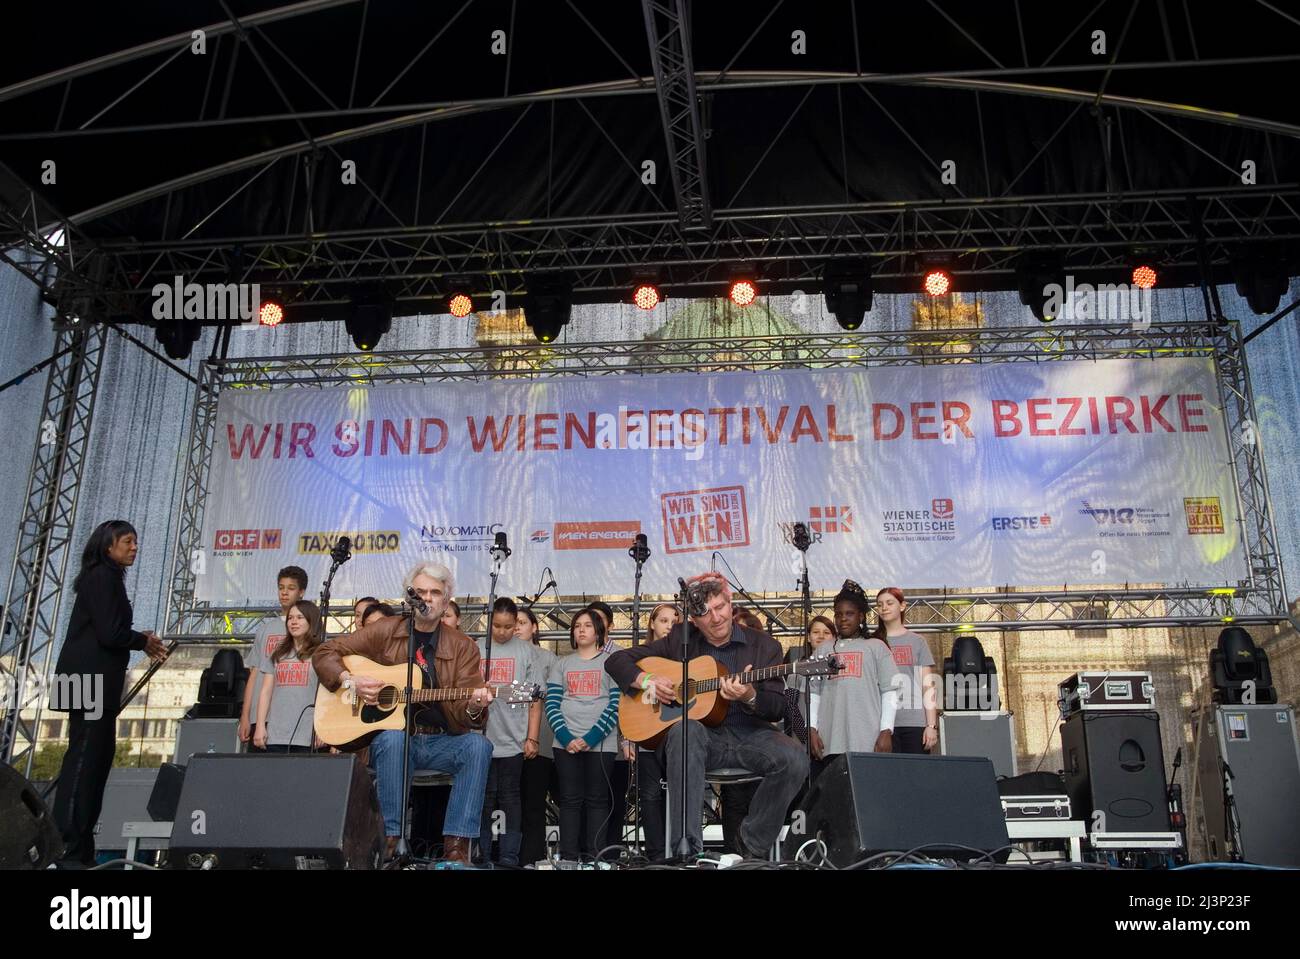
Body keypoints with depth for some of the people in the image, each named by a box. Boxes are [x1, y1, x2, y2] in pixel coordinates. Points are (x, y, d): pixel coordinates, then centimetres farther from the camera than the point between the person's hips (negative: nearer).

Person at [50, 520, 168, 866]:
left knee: (99, 753, 11)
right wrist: (144, 641, -2)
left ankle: (78, 841, 16)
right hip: (90, 679, -10)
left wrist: (141, 640, 6)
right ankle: (68, 847, -5)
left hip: (96, 679, 10)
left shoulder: (105, 577, 20)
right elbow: (110, 634, -18)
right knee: (85, 755, -8)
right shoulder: (104, 576, -10)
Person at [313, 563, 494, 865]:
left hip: (441, 742, 1)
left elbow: (461, 713, -3)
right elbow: (324, 653, 7)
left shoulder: (462, 646, 4)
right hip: (388, 736, -1)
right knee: (392, 738, -35)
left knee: (479, 745, -28)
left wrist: (473, 707, -28)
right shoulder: (385, 631, 4)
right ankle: (392, 838, -25)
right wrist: (350, 681, -11)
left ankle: (456, 845, -26)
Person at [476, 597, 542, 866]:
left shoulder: (525, 652, 4)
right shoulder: (476, 650, 7)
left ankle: (509, 857, 10)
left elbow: (535, 699, 3)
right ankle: (482, 856, 15)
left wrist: (532, 738, -2)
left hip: (514, 740, -1)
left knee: (510, 797, 4)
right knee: (485, 797, 6)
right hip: (482, 737, 1)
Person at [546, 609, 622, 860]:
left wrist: (590, 739, -13)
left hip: (601, 744, -2)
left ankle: (594, 858, 5)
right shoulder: (561, 664, 13)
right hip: (566, 743, 2)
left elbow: (616, 705, -4)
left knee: (597, 800, 1)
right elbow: (552, 705, 5)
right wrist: (566, 738, -11)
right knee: (570, 800, 2)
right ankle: (568, 858, 6)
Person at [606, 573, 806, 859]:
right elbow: (616, 661, 12)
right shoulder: (680, 640, 9)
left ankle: (751, 846, -7)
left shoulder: (764, 646, 8)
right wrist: (647, 680, -8)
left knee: (794, 760, -29)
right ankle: (689, 848, -33)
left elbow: (777, 708, 2)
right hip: (701, 734, -1)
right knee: (685, 730, -37)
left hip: (749, 734, 1)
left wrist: (750, 697, -20)